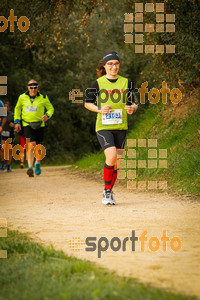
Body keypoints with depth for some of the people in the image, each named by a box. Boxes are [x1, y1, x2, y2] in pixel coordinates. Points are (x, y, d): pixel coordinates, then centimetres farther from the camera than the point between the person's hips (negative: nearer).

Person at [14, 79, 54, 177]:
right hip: (27, 124, -1)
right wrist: (17, 121, 11)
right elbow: (17, 109, 19)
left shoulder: (43, 98, 0)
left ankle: (37, 164, 35)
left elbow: (51, 108, 11)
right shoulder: (22, 98, 3)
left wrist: (47, 115, -11)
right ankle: (30, 167, -22)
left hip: (39, 124, 1)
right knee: (31, 145, -18)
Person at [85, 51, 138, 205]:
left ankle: (109, 192, 22)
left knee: (116, 162, 4)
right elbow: (87, 103, 8)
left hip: (120, 127, 3)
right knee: (111, 156, -21)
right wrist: (99, 109, -11)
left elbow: (133, 103, 12)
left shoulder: (126, 82, 6)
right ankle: (106, 190, -5)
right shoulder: (98, 83, 0)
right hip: (103, 127, -3)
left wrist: (132, 108, -12)